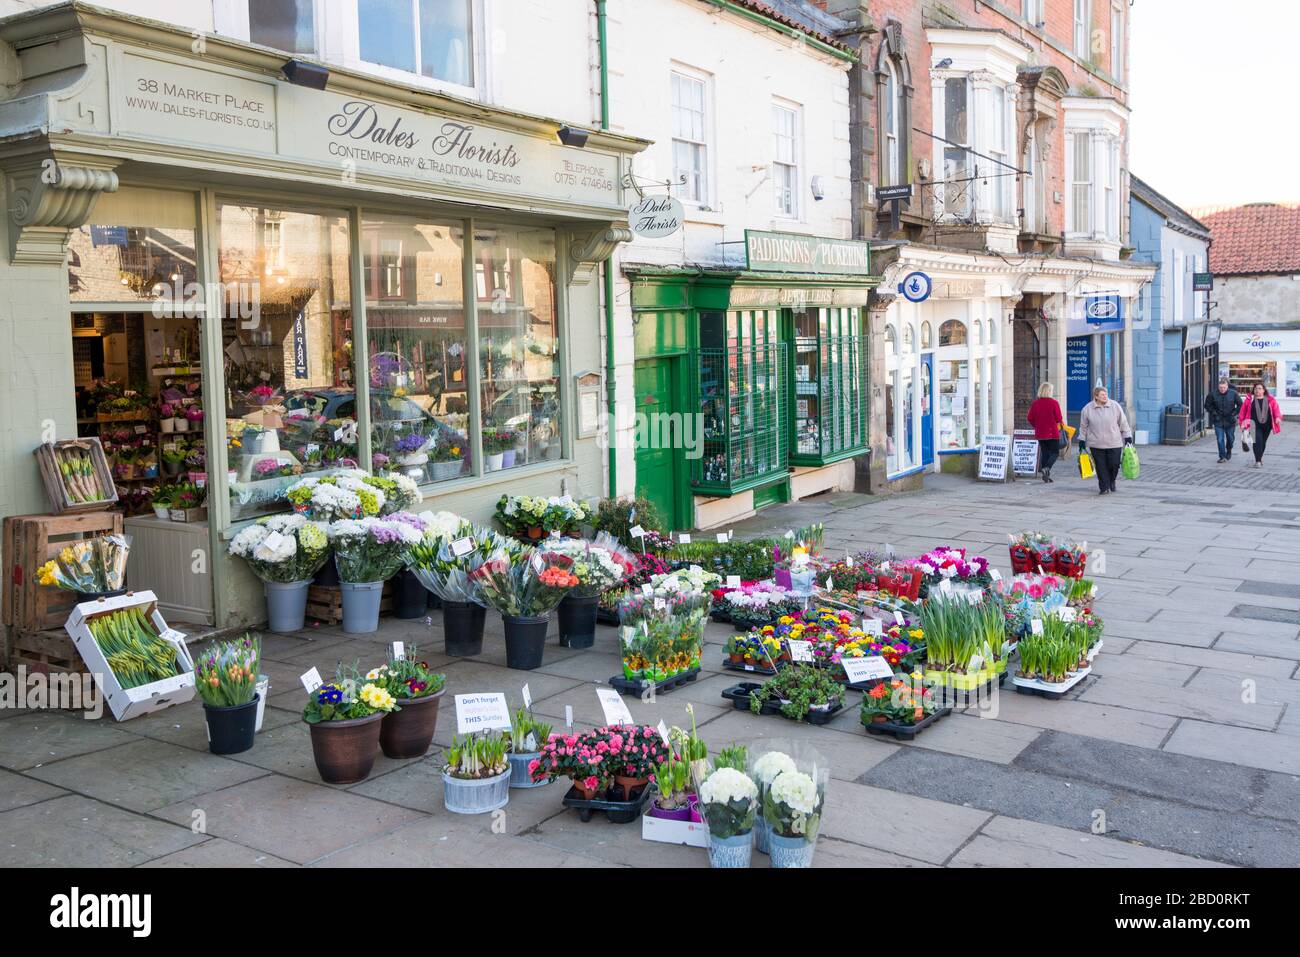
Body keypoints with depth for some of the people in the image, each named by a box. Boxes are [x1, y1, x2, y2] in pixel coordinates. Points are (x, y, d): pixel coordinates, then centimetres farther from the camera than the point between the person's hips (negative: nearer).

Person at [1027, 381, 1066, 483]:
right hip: (1052, 433, -4)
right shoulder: (1054, 403, -11)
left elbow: (1030, 419, 3)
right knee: (1055, 452, 5)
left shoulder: (1035, 403, 0)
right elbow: (1059, 419, -10)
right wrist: (1062, 422, 13)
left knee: (1044, 453, 13)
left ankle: (1045, 474, 10)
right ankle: (1046, 468, -18)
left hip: (1040, 433, 4)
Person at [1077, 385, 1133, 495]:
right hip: (1096, 444, 0)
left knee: (1114, 464, 0)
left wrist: (1127, 437, 7)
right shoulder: (1088, 409, 0)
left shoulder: (1115, 406, 1)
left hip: (1114, 443, 0)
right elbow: (1083, 426, 10)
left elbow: (1123, 423, 8)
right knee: (1101, 467, -1)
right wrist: (1082, 440, 9)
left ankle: (1112, 481, 28)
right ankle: (1104, 487, 10)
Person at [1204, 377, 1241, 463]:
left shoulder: (1233, 393, -6)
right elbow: (1207, 405, 7)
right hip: (1218, 421, -1)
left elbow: (1240, 405, 4)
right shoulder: (1213, 394, -7)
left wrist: (1234, 413, -4)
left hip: (1230, 420, 1)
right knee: (1220, 439, -6)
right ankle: (1222, 457, 0)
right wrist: (1213, 413, -3)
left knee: (1230, 438, 13)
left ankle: (1229, 451, 41)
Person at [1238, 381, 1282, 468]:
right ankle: (1258, 461, -12)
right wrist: (1242, 423, 2)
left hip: (1267, 425, 2)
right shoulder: (1249, 400, 2)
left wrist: (1278, 417, -20)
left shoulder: (1270, 400, 4)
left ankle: (1260, 457, 37)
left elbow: (1276, 409, -4)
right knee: (1257, 441, -13)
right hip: (1255, 425, -2)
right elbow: (1243, 412, 4)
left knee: (1263, 442, 13)